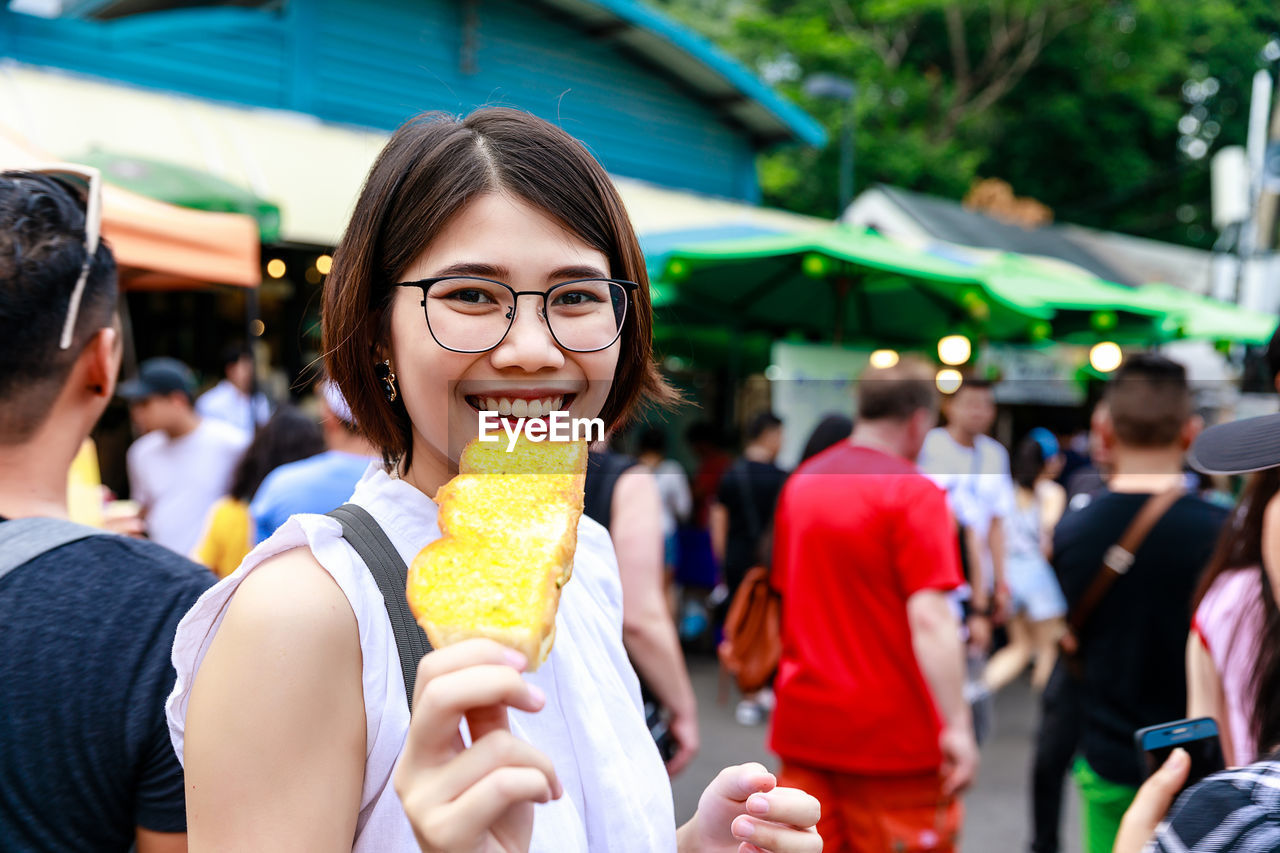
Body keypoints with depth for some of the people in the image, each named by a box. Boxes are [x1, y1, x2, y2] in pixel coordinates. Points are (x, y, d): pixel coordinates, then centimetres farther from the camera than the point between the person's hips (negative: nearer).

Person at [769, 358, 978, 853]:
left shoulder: (800, 483, 8)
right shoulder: (915, 494, -13)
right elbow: (929, 617, -22)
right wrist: (957, 727, -22)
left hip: (805, 726, 6)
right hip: (892, 736, -6)